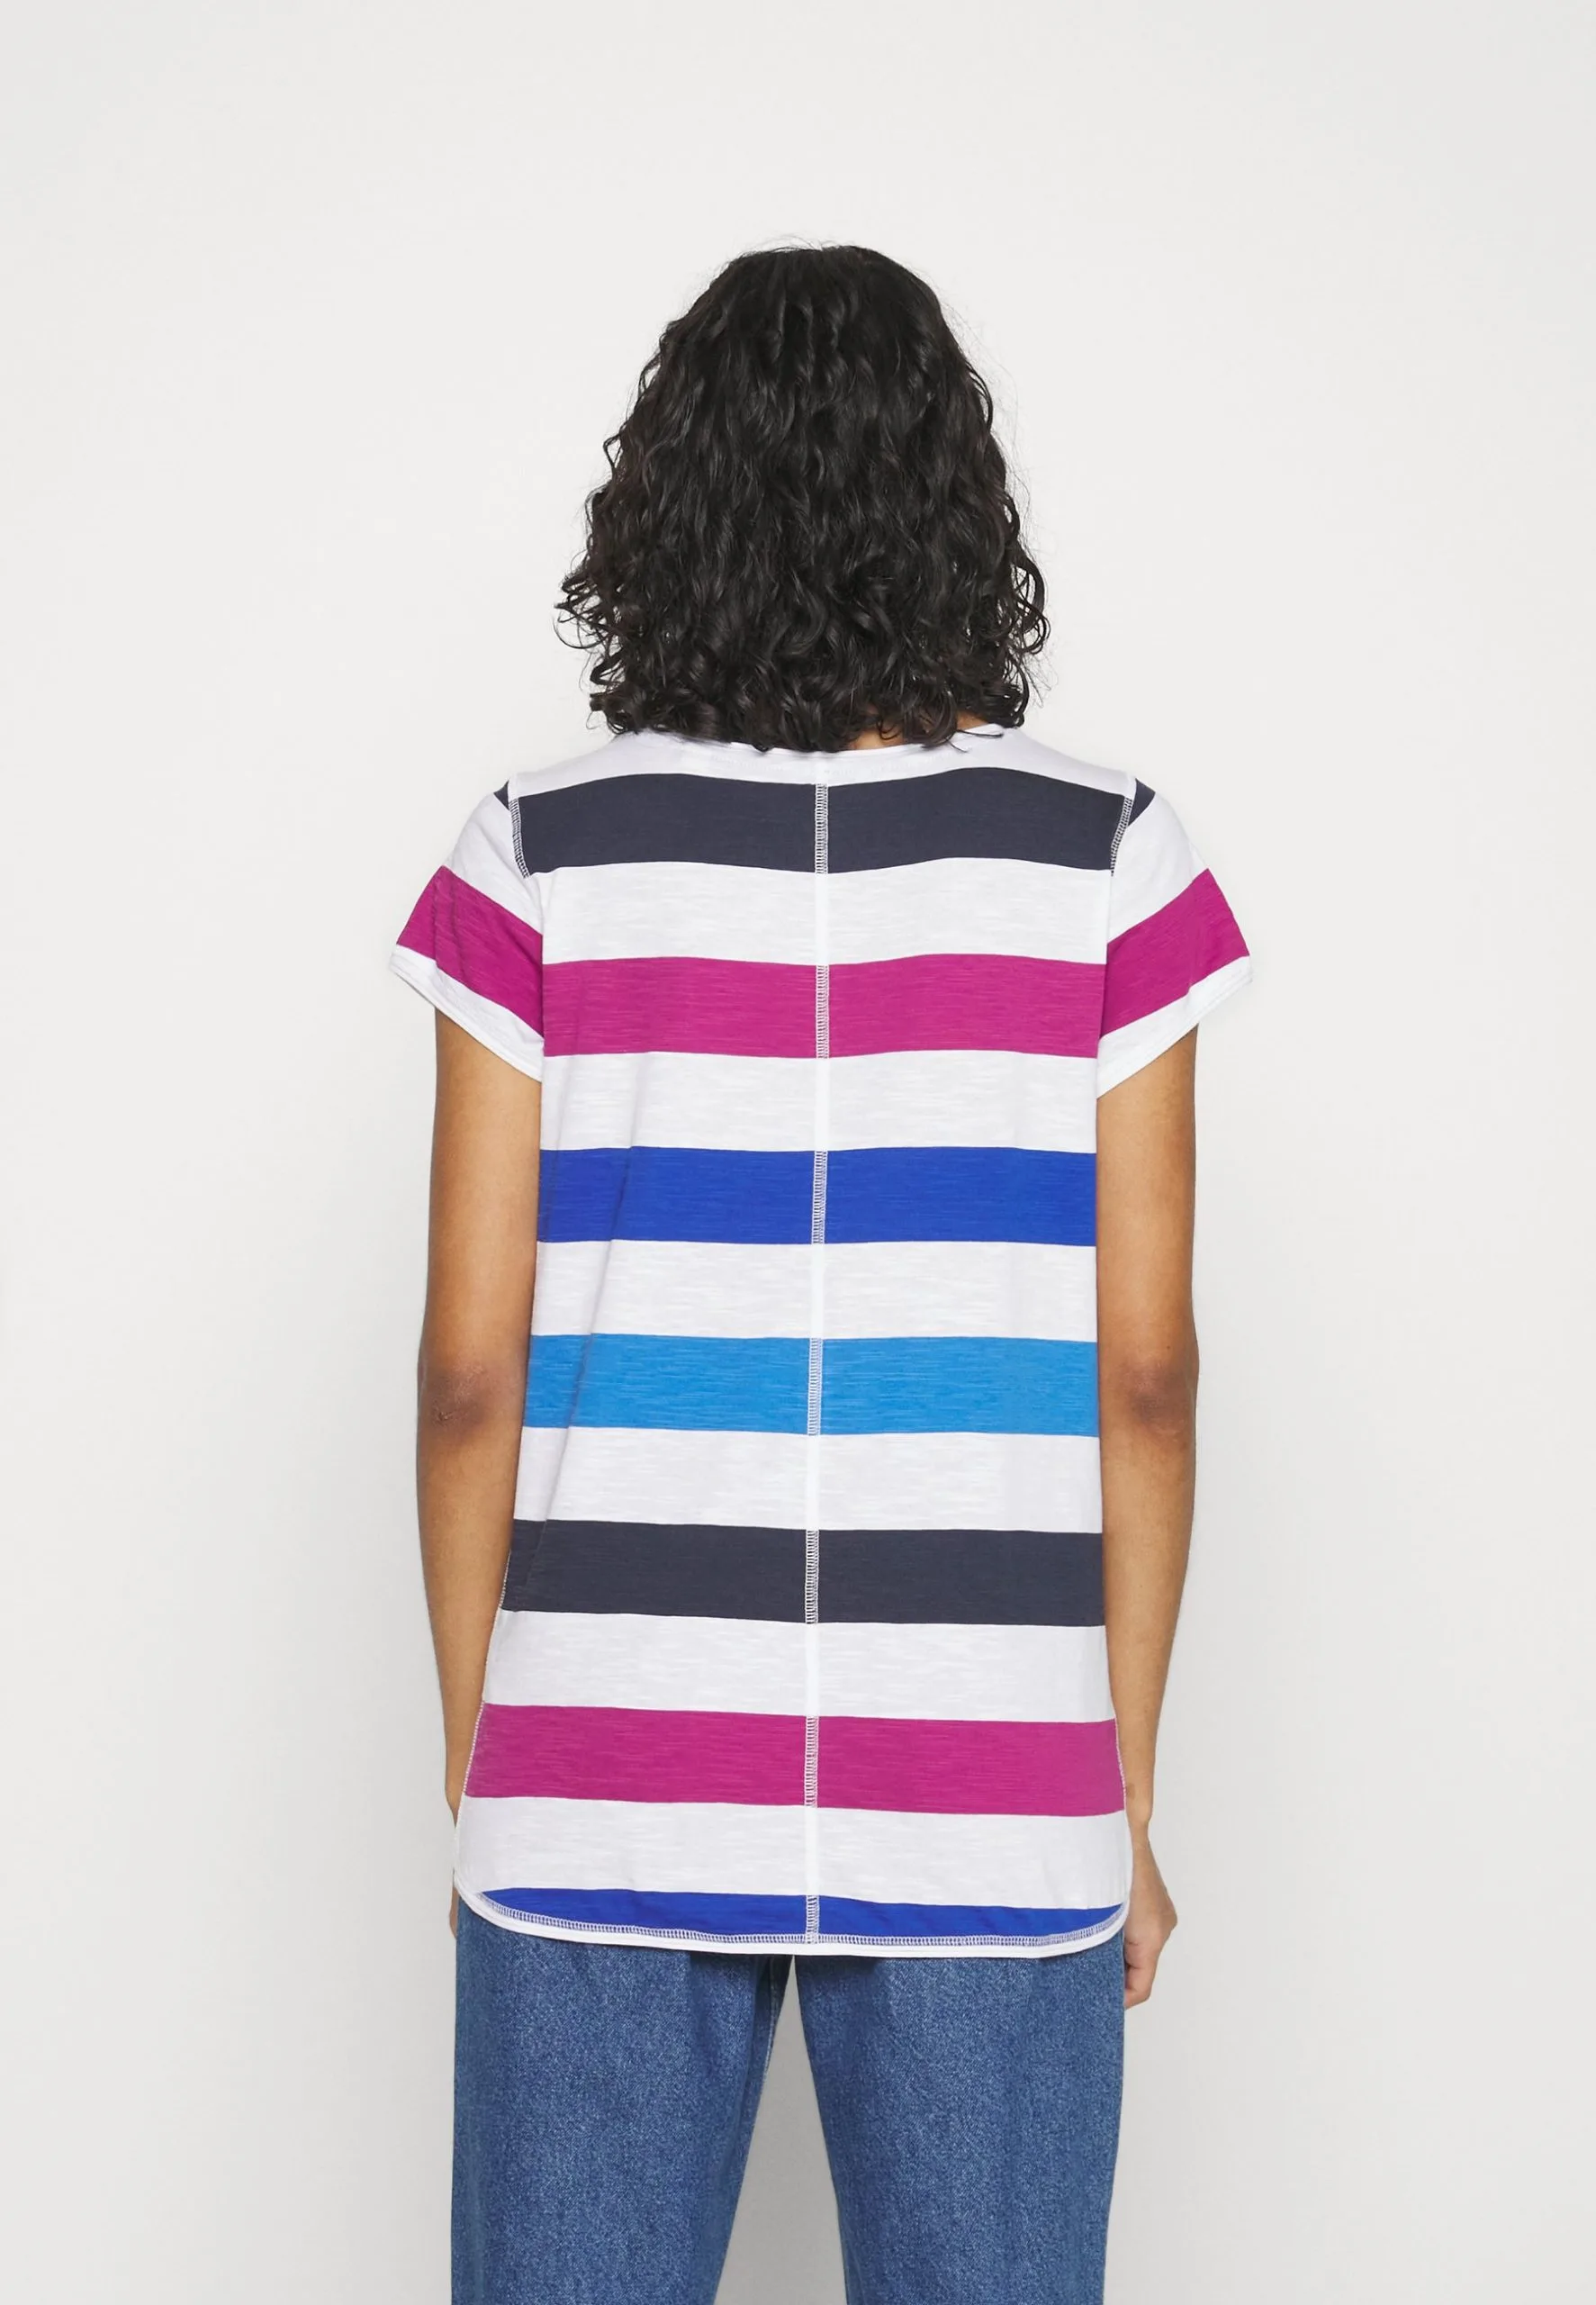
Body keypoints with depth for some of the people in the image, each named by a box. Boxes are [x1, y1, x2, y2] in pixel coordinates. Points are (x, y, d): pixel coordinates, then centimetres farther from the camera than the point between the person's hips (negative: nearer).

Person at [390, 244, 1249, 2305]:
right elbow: (1143, 1373, -2)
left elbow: (473, 1368, -3)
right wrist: (1127, 1795, 7)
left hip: (600, 1795, 1)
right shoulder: (1103, 865, -3)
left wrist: (475, 1760, 9)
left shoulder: (541, 866, -4)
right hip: (988, 1811, 0)